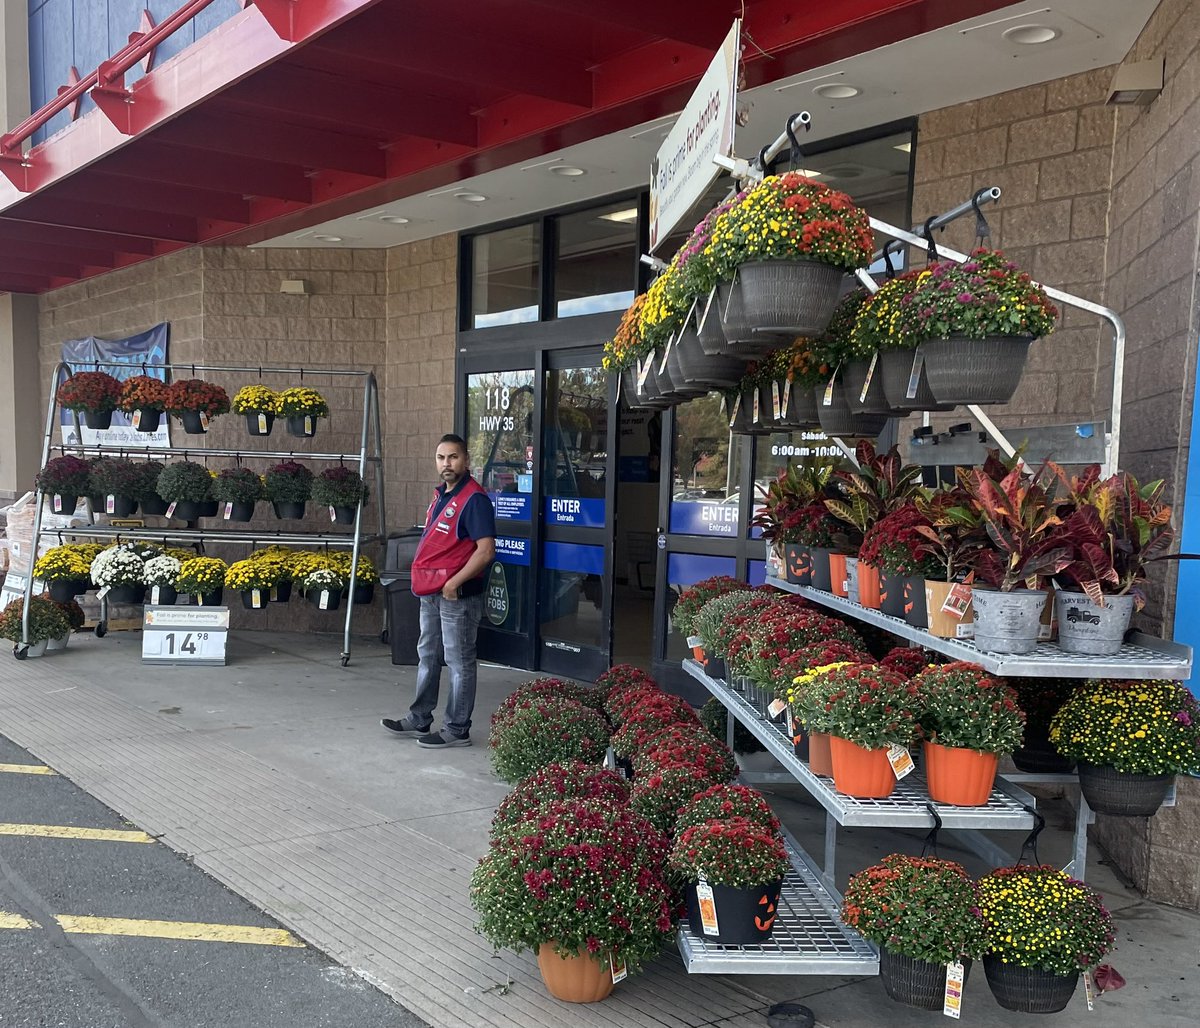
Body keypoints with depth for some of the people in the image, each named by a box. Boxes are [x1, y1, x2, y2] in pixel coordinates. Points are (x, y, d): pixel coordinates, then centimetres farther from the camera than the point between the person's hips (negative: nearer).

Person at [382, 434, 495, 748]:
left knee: (459, 662, 1)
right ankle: (419, 720, 29)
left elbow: (486, 550, -23)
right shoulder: (440, 495, 13)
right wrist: (423, 578, 13)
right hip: (431, 592, 10)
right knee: (427, 655, 18)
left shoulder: (473, 498, -16)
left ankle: (457, 730, 9)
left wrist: (454, 583, -21)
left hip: (458, 594, -10)